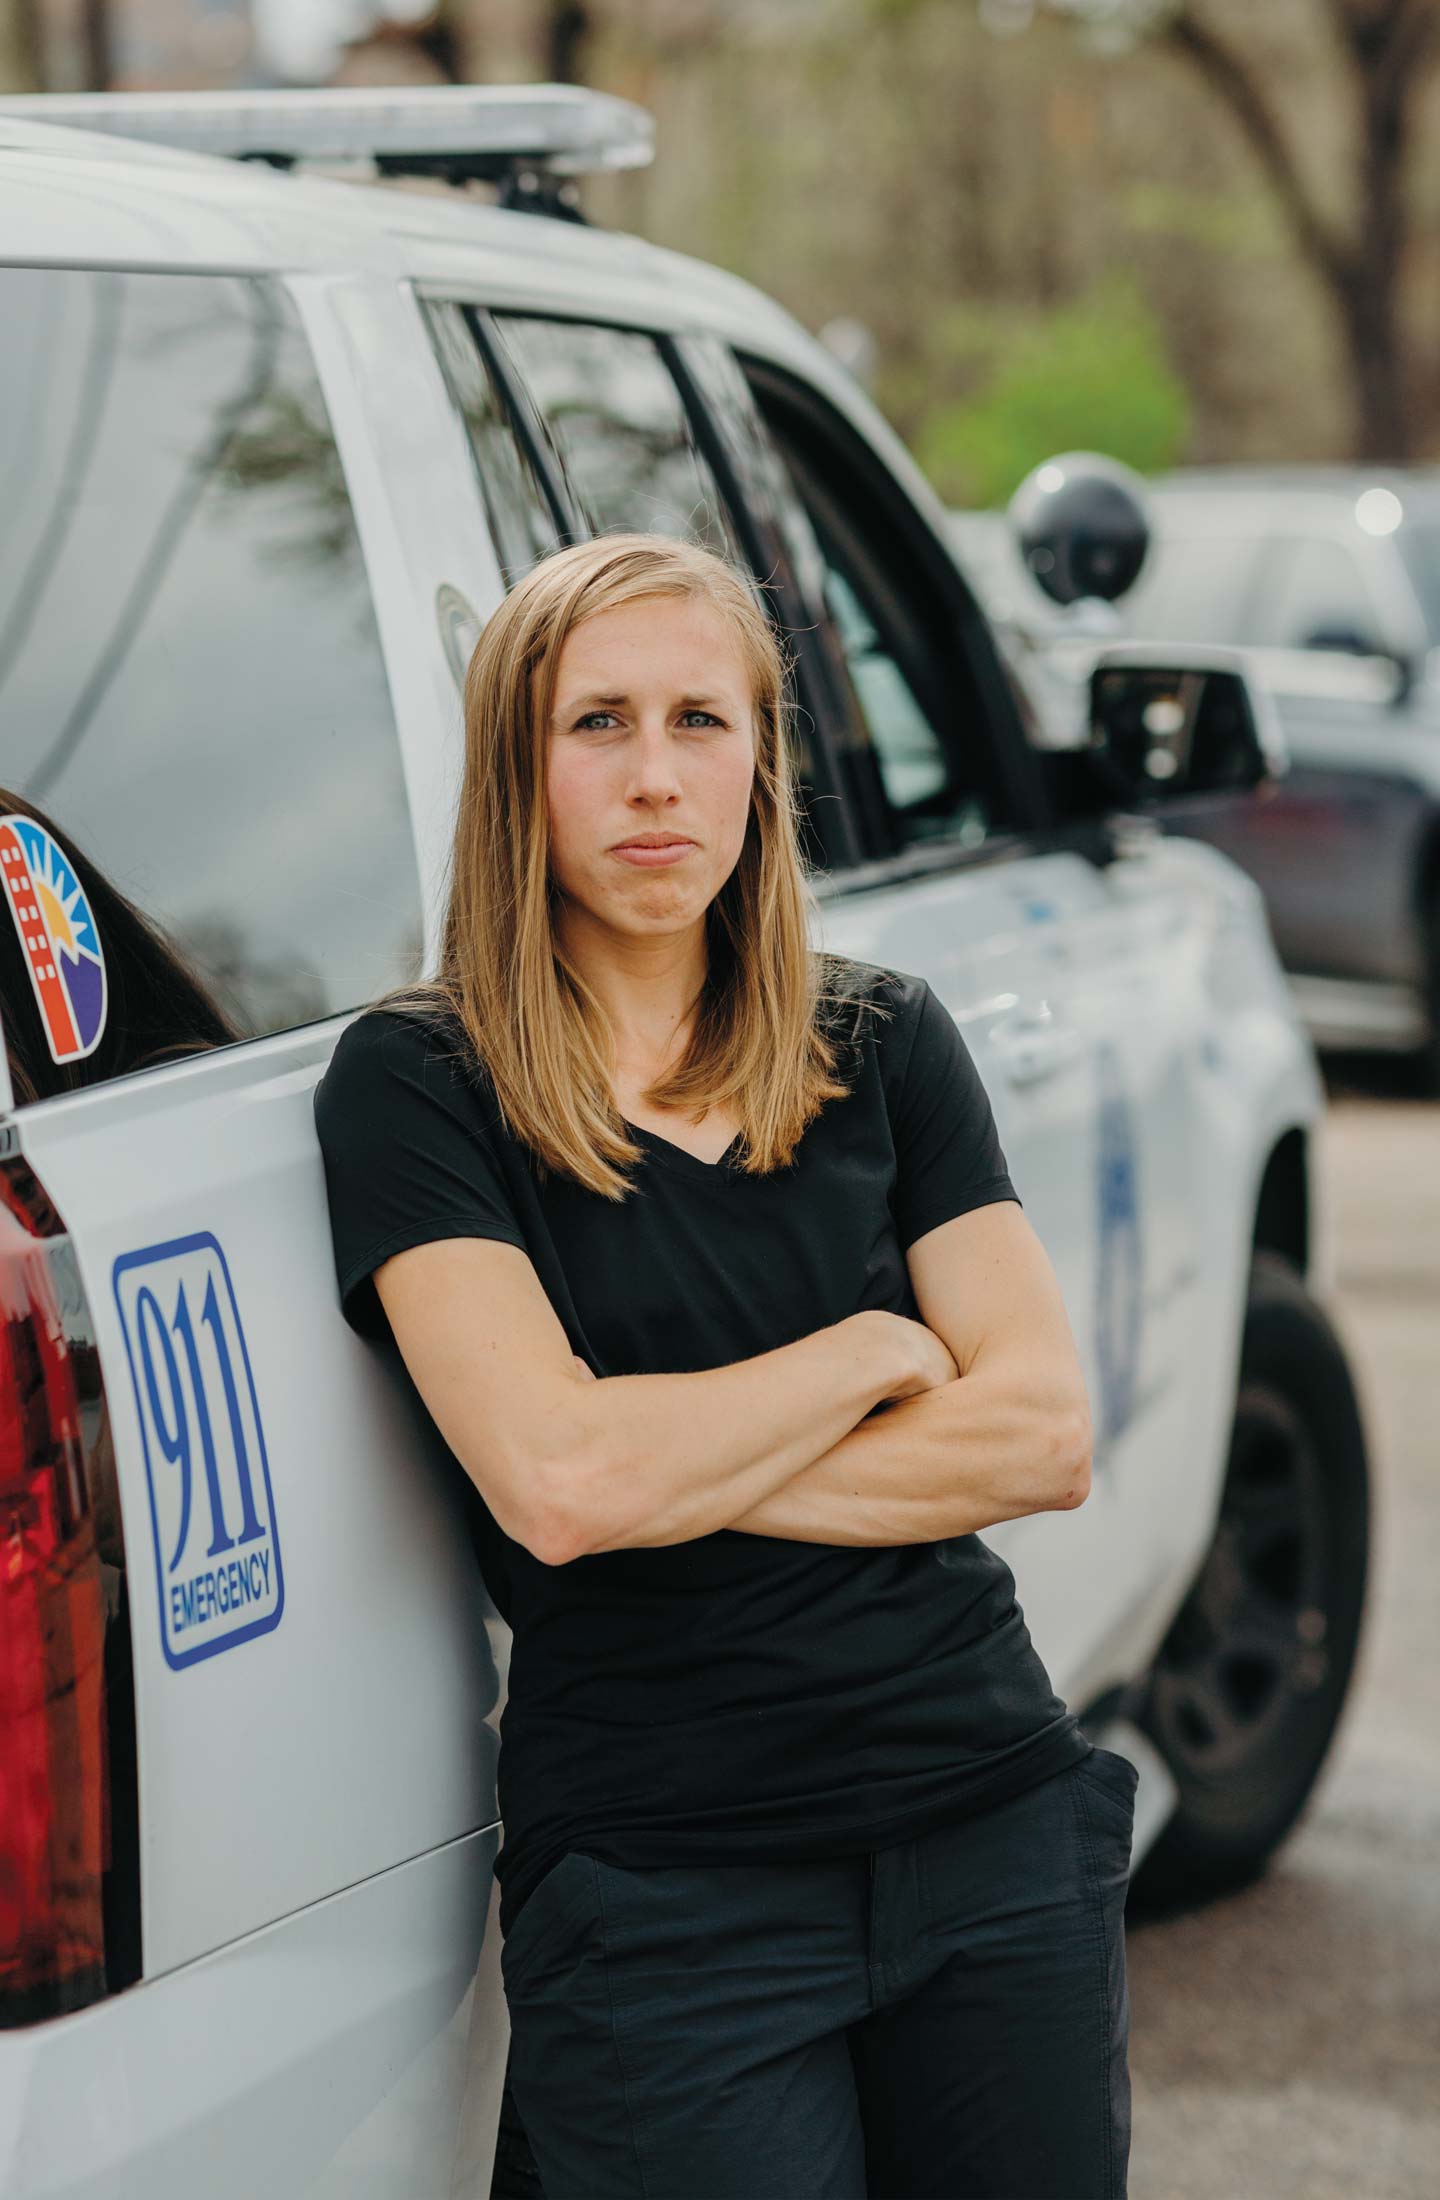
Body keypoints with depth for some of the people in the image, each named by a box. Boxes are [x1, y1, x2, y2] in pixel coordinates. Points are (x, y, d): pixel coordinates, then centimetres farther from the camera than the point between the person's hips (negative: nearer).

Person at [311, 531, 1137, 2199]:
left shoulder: (883, 1043, 7)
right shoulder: (417, 1085, -5)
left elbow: (1045, 1438, -3)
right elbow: (555, 1485, -18)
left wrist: (665, 1468, -11)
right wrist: (873, 1351, -6)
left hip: (1001, 1828, 4)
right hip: (665, 1902, -4)